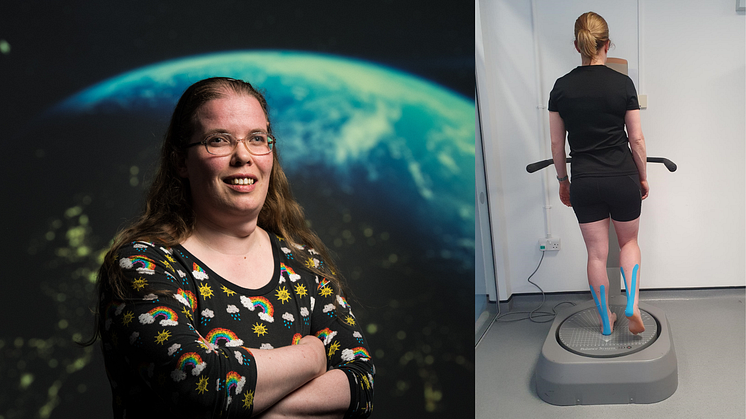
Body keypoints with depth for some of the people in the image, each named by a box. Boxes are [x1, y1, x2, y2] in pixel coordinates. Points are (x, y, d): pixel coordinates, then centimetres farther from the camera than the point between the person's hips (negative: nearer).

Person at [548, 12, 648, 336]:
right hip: (622, 178, -1)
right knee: (629, 241, 20)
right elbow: (636, 139, -3)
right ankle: (632, 306, 4)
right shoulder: (622, 84, -8)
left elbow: (557, 143, 2)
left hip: (584, 183, 1)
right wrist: (643, 177, 10)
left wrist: (563, 180, 15)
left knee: (596, 254, 10)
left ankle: (606, 321, 20)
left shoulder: (561, 87, -3)